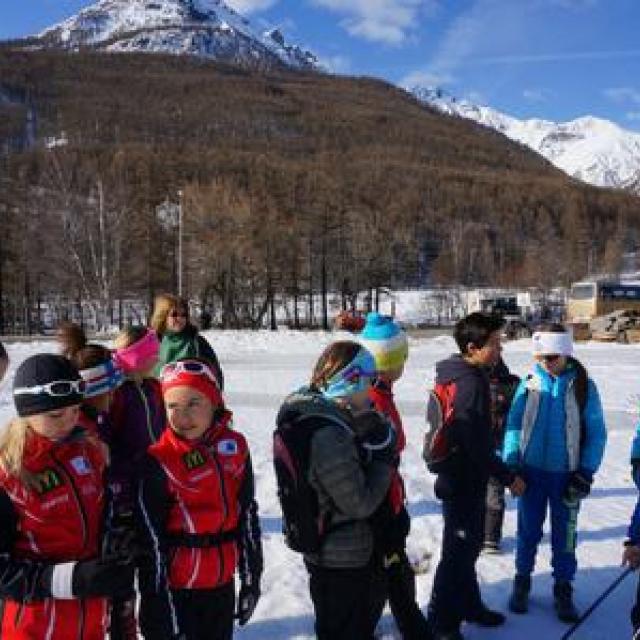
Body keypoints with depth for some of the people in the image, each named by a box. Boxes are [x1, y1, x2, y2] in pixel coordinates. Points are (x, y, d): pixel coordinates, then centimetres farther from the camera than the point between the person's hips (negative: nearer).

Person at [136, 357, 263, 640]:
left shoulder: (235, 446, -3)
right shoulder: (159, 461, -17)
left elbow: (248, 516, 7)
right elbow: (151, 542, -13)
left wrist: (251, 579, 10)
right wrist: (162, 613, -11)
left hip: (222, 586, 5)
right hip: (177, 590, -5)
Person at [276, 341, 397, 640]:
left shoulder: (317, 415, 0)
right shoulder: (329, 435, -29)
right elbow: (359, 503, -23)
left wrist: (370, 429, -8)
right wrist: (384, 458, -12)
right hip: (342, 560, -9)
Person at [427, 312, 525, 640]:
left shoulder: (456, 376, 6)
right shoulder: (471, 382, -24)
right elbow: (477, 444, -24)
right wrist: (508, 477, -14)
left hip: (458, 476, 10)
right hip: (465, 481, -10)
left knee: (468, 546, 22)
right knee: (459, 552, 3)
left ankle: (468, 604, 38)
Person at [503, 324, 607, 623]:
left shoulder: (583, 386, -8)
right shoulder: (529, 383, -5)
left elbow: (596, 432, -4)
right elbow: (514, 425, 1)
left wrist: (586, 472, -7)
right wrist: (511, 464, -4)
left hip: (566, 474, -1)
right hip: (531, 471, 1)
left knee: (564, 533, 10)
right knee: (528, 530, 12)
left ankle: (563, 587, 27)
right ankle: (522, 580, 30)